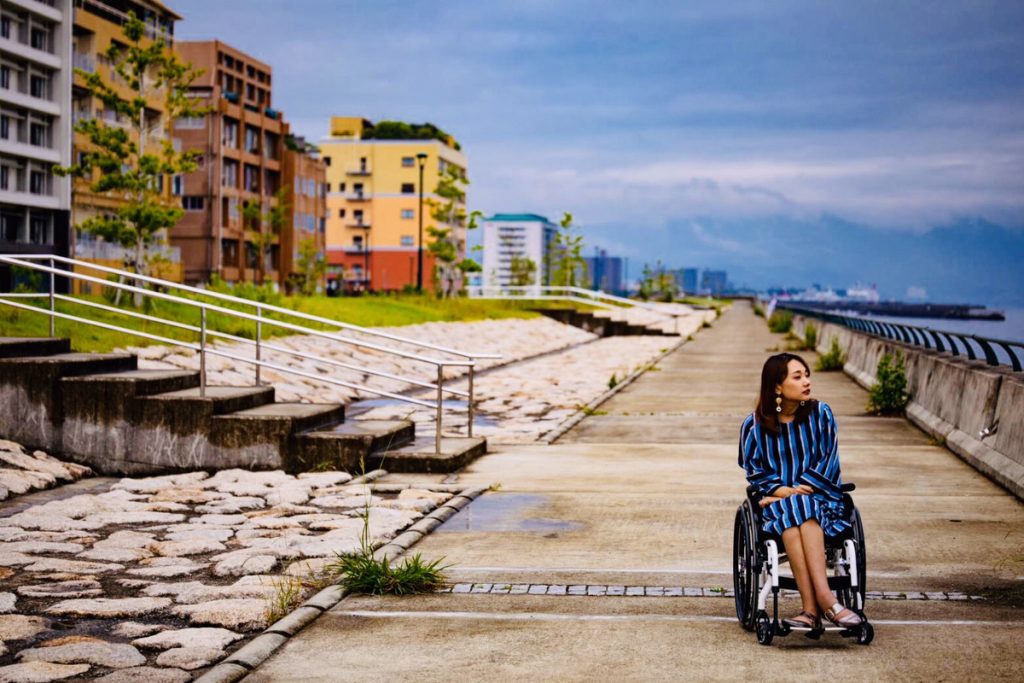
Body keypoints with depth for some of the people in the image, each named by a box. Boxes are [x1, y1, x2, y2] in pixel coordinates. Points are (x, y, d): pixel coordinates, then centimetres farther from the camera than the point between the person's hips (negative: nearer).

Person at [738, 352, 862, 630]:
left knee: (803, 510, -36)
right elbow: (755, 471, 4)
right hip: (775, 498, 0)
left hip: (819, 495, 0)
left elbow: (828, 461, 0)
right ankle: (825, 600, -42)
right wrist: (784, 491, -14)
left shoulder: (820, 414, 4)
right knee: (790, 517, -36)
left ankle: (811, 608, -44)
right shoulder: (755, 425, 3)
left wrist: (792, 492, -12)